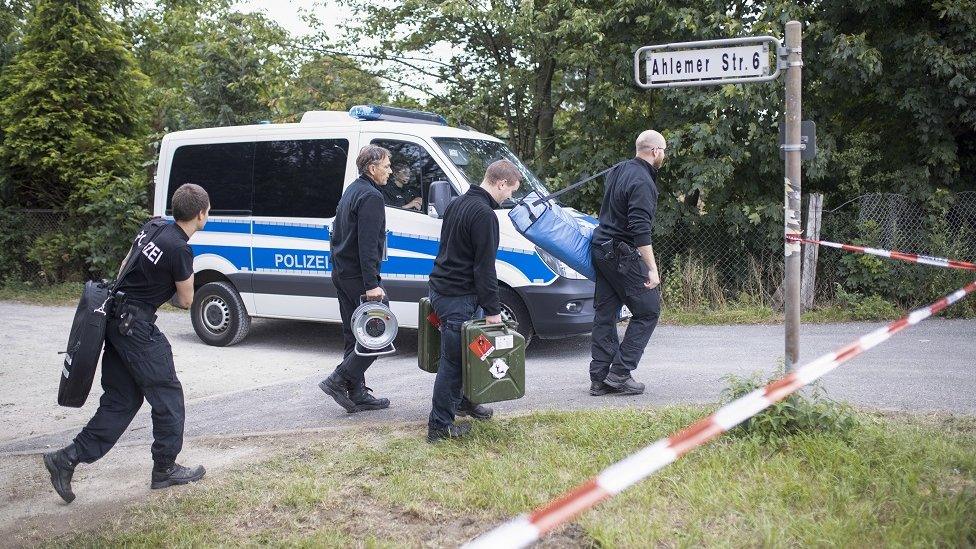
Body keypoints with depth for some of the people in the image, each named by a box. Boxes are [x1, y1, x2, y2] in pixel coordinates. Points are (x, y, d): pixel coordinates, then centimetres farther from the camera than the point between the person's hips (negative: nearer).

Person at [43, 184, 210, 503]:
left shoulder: (151, 229, 8)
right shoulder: (180, 250, -18)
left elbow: (125, 267, 19)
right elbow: (185, 301, -5)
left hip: (116, 319, 9)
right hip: (137, 327, -9)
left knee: (120, 400, 14)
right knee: (168, 397, 6)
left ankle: (68, 459, 12)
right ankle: (165, 470, 16)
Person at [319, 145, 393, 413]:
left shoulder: (352, 191, 18)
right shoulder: (371, 196, -14)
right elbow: (368, 244, -22)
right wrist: (372, 284, -23)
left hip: (342, 273, 10)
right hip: (358, 276, -10)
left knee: (355, 335, 12)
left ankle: (357, 394, 16)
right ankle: (339, 379, -6)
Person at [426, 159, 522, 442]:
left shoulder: (458, 203, 13)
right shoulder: (484, 214, -18)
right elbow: (484, 267, -20)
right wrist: (493, 310, -15)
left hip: (442, 288, 10)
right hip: (459, 297, -10)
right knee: (453, 359, -3)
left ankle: (463, 400, 35)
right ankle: (440, 425, 3)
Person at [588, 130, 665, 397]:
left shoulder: (618, 170, 12)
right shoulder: (642, 182, -17)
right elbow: (640, 230, -24)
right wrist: (652, 269, -23)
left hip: (601, 249, 9)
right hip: (623, 254, -9)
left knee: (605, 314, 10)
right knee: (648, 310, 0)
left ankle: (599, 378, 12)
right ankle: (620, 373, -2)